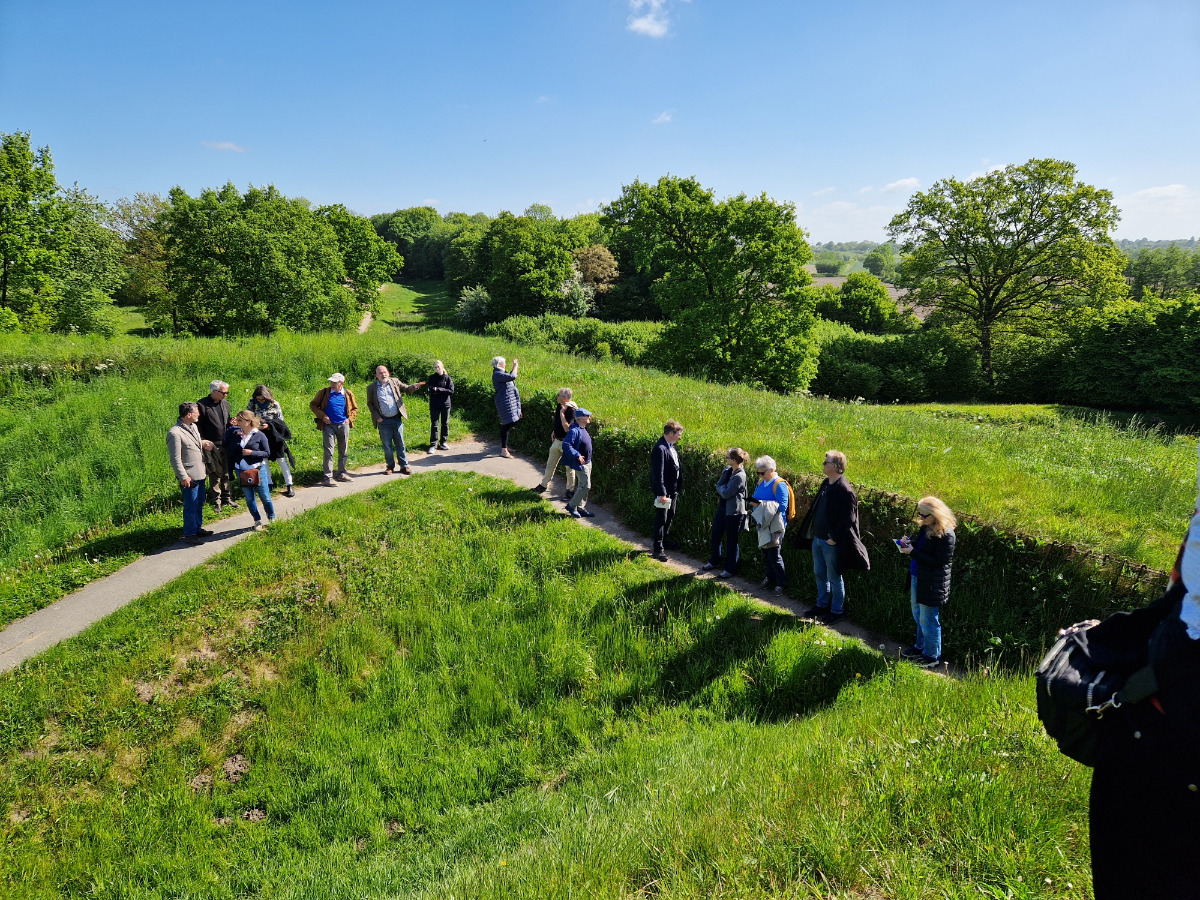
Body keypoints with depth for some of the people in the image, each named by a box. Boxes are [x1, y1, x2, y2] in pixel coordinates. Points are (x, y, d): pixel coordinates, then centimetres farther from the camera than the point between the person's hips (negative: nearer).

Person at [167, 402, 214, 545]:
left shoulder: (193, 426, 8)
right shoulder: (175, 433, -19)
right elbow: (175, 459, -18)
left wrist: (206, 447, 1)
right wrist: (183, 477, -18)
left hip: (200, 474, 9)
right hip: (189, 477, -9)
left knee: (199, 504, 19)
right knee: (191, 506, 2)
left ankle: (198, 528, 33)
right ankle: (190, 534, 15)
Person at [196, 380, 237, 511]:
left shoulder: (225, 403, 9)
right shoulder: (202, 405, -11)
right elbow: (198, 426, -9)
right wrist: (204, 442, -15)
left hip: (226, 445, 6)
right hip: (212, 445, -6)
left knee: (227, 473, 12)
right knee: (215, 474, 3)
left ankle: (227, 498, 24)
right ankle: (216, 501, 14)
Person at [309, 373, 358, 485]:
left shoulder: (348, 394, 3)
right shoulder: (324, 392, -1)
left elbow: (355, 409, 16)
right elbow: (313, 405, 6)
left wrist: (349, 419, -1)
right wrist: (322, 416, -6)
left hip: (343, 425, 2)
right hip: (329, 425, -2)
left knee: (343, 451, 11)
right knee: (329, 451, -7)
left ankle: (341, 473, 25)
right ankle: (328, 477, -6)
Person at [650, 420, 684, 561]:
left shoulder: (671, 447, 7)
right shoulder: (660, 449, -23)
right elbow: (658, 474, -24)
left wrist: (677, 489, 14)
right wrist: (662, 494, -25)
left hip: (673, 490, 9)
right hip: (664, 491, -9)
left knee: (670, 516, 23)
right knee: (661, 519, -1)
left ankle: (664, 539, 41)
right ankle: (657, 549, 7)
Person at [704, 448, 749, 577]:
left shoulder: (739, 476, -25)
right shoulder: (728, 469, 2)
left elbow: (726, 493, -23)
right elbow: (719, 485, 6)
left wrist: (722, 487, -5)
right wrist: (723, 489, -13)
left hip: (734, 511, -9)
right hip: (723, 507, 9)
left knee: (731, 541, 6)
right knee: (716, 535, 20)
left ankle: (731, 569, 22)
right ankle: (714, 561, 41)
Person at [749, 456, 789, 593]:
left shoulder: (779, 484, -16)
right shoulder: (761, 482, 8)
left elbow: (782, 505, -22)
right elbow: (757, 497, 17)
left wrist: (762, 504, -26)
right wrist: (754, 501, -7)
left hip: (775, 525, -8)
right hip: (762, 523, 8)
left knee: (775, 555, -3)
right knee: (766, 553, 17)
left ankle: (782, 583, 10)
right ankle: (770, 577, 33)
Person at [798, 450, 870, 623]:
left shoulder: (844, 491, -21)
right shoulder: (826, 484, 6)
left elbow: (848, 519, -23)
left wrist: (834, 537, -19)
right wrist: (814, 533, 13)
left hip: (831, 542, -9)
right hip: (817, 538, 9)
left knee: (834, 577, 6)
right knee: (819, 574, 20)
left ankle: (837, 610, 22)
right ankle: (822, 605, 35)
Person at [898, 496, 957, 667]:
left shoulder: (945, 535, -23)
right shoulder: (926, 527, 4)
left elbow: (939, 562, -24)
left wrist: (913, 552, -24)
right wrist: (910, 544, -2)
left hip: (932, 585, -9)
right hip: (917, 578, 9)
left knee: (928, 621, 4)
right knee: (918, 615, 23)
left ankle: (932, 656, 21)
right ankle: (920, 647, 41)